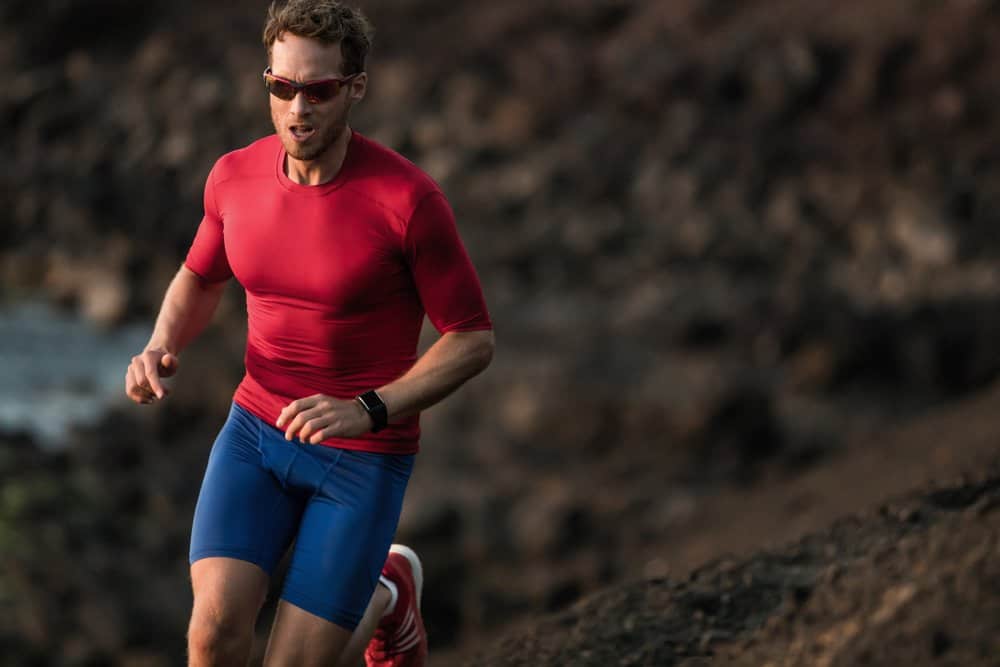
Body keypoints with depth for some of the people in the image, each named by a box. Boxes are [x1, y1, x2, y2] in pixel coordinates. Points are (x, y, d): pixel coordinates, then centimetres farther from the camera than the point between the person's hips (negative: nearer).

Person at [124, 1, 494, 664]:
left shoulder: (410, 198, -23)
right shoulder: (236, 175, -7)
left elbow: (474, 341, -15)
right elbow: (200, 282, 13)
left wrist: (366, 412, -29)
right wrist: (159, 350, -9)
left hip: (365, 454, -3)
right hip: (259, 432, 3)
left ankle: (385, 596, 30)